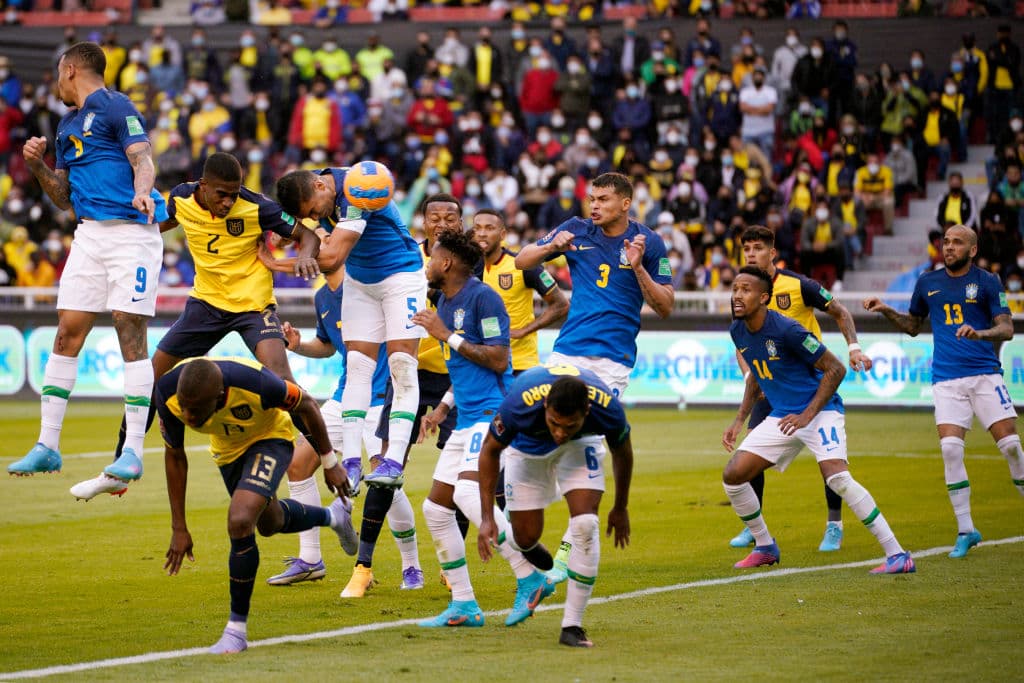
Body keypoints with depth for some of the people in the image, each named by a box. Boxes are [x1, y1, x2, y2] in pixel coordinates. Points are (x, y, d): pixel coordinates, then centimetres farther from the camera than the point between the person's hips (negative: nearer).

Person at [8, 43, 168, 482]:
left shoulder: (115, 108, -3)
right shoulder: (67, 125, 20)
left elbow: (143, 160, -15)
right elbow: (64, 199, 24)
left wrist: (141, 192, -36)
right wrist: (37, 166, 7)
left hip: (131, 231, -7)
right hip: (89, 235, 8)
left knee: (130, 334, -10)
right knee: (66, 335, 3)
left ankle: (133, 451, -8)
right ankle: (47, 446, 7)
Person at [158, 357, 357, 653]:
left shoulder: (254, 382, -42)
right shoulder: (169, 392, -32)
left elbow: (306, 405, -20)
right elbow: (174, 456, -13)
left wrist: (330, 462, -8)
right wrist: (179, 528, -10)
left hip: (270, 438, -5)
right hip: (227, 448, 5)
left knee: (240, 522, -27)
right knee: (269, 523, 26)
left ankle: (236, 628, -12)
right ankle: (333, 516, 59)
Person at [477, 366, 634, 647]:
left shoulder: (608, 408, -37)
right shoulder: (520, 404, -41)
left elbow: (622, 451, -10)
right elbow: (490, 450, -18)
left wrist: (620, 508, 3)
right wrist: (487, 517, -19)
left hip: (581, 445, 0)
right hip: (528, 446, 0)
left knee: (585, 524, -20)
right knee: (526, 538, -2)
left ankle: (572, 626, -13)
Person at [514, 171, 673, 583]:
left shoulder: (648, 242, -1)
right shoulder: (577, 231, 6)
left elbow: (665, 306, -1)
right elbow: (522, 262, 11)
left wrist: (638, 268, -16)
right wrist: (552, 246, -10)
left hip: (611, 359, -4)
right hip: (567, 352, 4)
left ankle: (570, 549, -4)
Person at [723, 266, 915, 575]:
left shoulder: (786, 330, -21)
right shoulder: (737, 331, 2)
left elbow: (835, 369, -17)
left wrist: (807, 415, -21)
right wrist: (739, 420, 14)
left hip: (819, 411, -8)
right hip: (781, 417, 8)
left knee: (836, 476, -29)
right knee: (732, 476, -2)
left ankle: (897, 554, -25)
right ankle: (765, 548, 19)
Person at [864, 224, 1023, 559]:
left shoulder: (987, 282, 0)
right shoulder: (928, 282, 11)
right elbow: (913, 325, 25)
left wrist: (980, 333, -25)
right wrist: (886, 311, 8)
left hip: (985, 374, -2)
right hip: (946, 378, 2)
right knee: (950, 449, -13)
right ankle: (965, 530, -3)